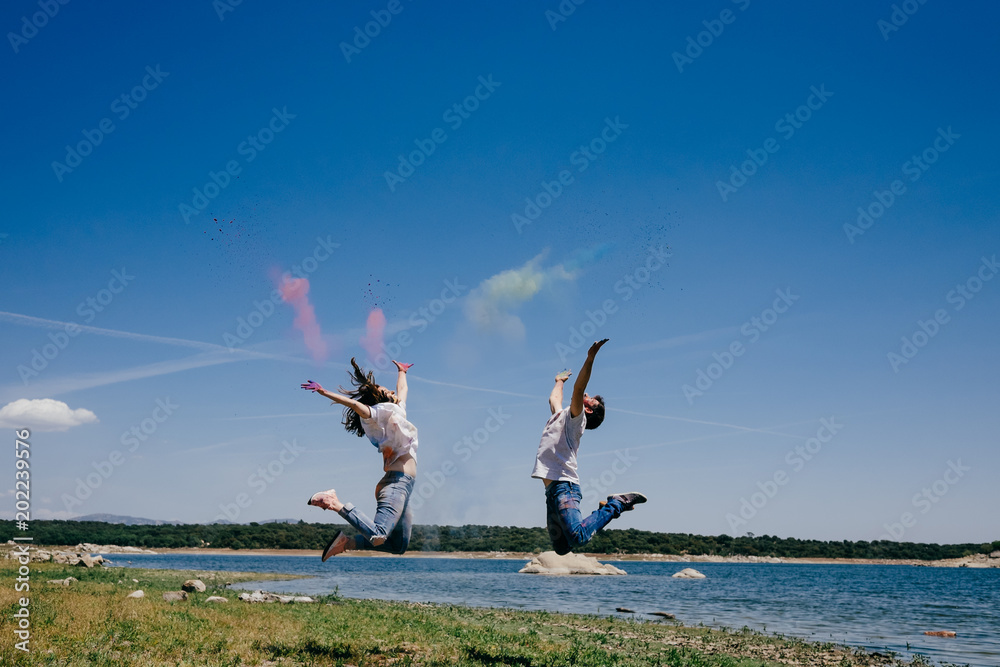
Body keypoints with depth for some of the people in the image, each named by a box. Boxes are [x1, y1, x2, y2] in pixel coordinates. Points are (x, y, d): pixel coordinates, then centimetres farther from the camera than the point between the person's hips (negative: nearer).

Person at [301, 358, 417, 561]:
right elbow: (356, 405, -19)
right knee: (378, 537, -27)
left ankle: (348, 542, 9)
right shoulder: (379, 413, -2)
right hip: (397, 481, -9)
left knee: (399, 546, 8)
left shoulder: (397, 410, 22)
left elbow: (402, 389, 41)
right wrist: (324, 393, -26)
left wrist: (401, 371, 57)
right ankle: (336, 504, -13)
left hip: (403, 485, 9)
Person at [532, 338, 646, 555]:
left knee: (577, 538, -25)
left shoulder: (575, 417, 1)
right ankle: (607, 508, 20)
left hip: (564, 487, -8)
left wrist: (590, 358, -22)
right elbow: (553, 398, 45)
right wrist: (560, 381, 62)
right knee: (561, 547, 6)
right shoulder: (559, 415, 24)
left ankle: (617, 504, -4)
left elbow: (578, 388, -15)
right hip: (553, 490, 8)